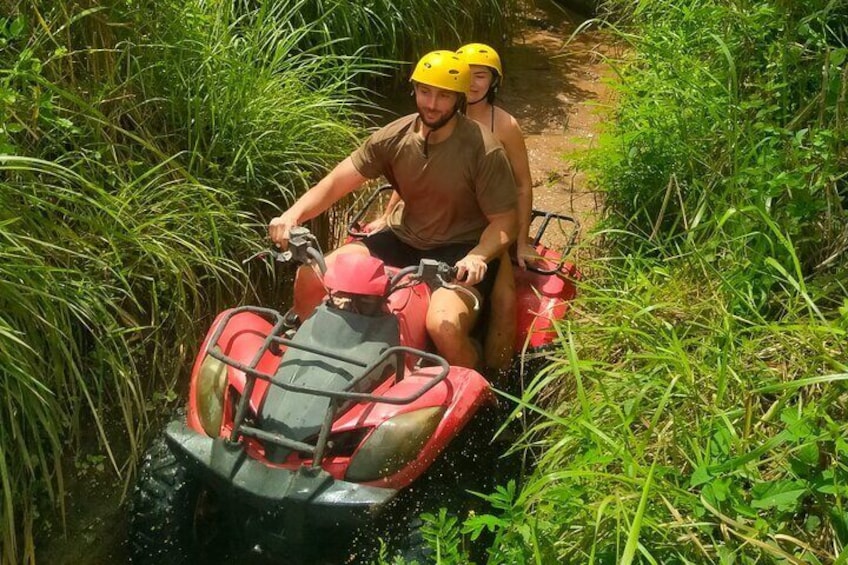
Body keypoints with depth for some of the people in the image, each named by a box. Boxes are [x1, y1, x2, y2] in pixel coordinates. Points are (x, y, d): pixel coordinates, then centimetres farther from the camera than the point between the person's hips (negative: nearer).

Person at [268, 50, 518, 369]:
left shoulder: (483, 150, -17)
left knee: (444, 325, -35)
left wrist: (478, 257, -33)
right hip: (404, 241, 5)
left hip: (461, 252, -5)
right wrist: (292, 215, -21)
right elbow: (335, 183, -4)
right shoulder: (394, 138, -5)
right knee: (309, 277, -8)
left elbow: (505, 221, -12)